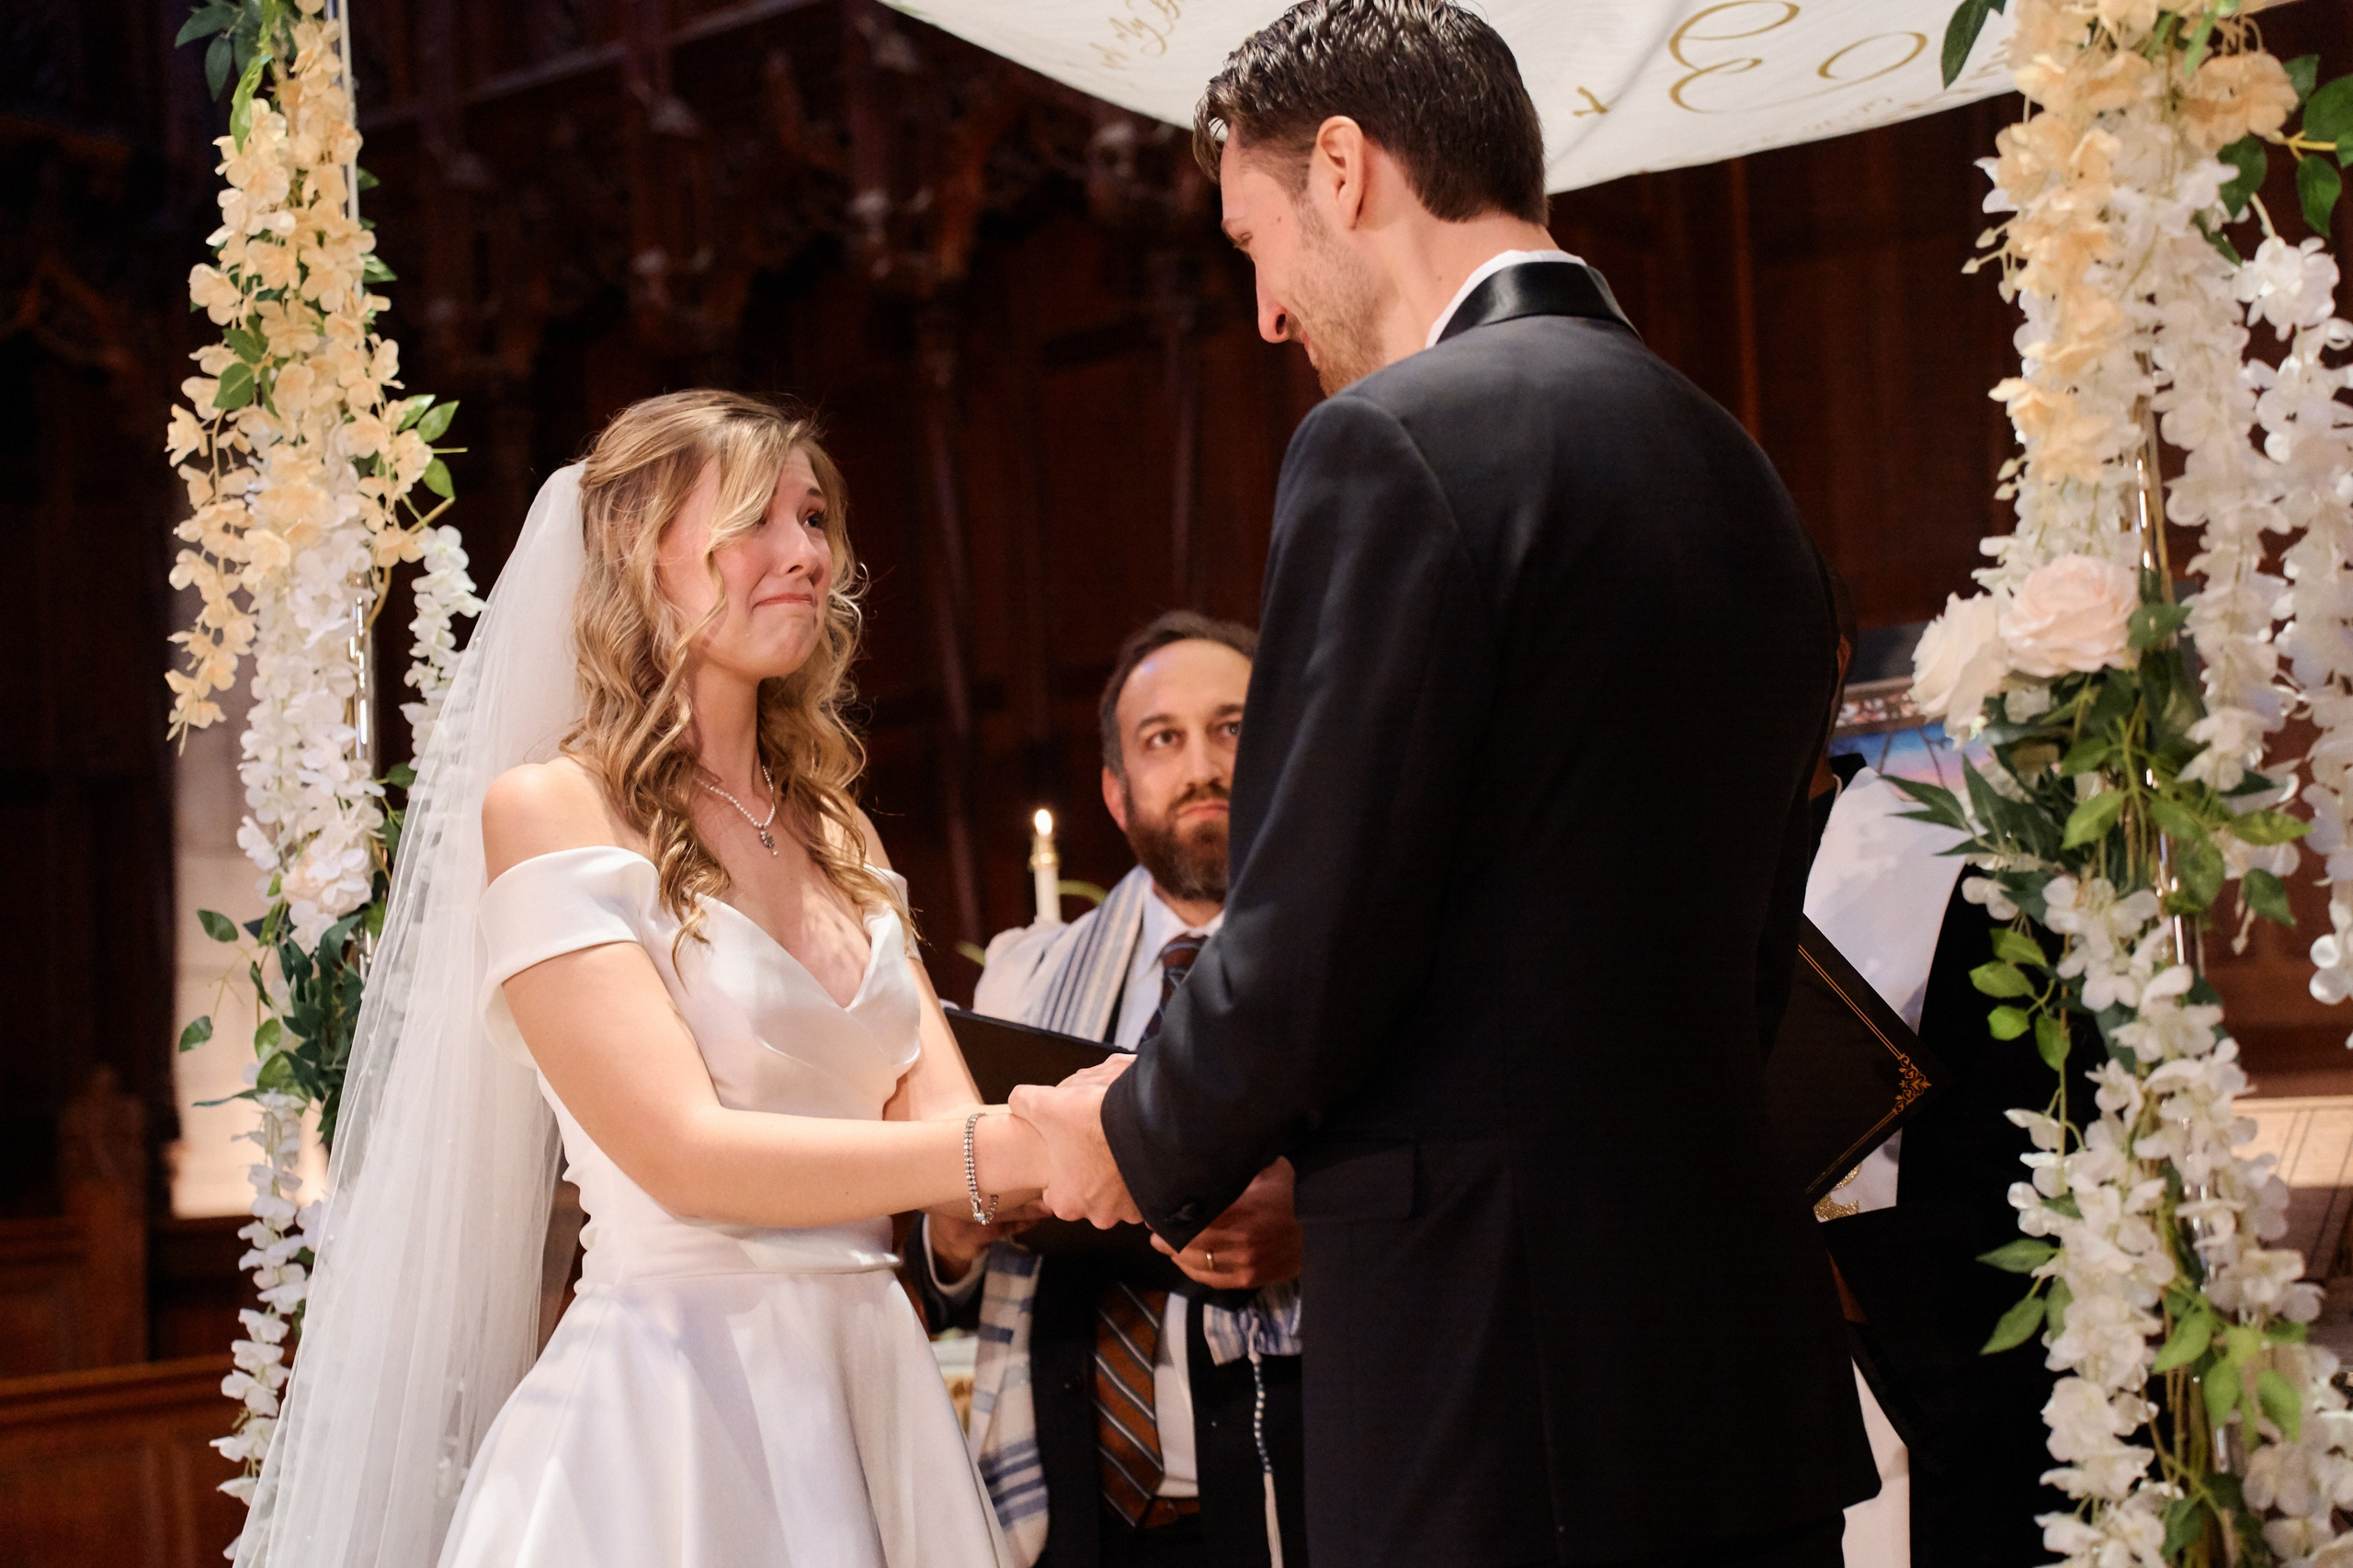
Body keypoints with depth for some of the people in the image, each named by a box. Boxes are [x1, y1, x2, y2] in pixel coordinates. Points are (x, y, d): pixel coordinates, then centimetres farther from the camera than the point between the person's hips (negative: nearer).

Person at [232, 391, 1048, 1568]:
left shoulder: (839, 833, 12)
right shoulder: (546, 811, -7)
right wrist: (1009, 1150, -24)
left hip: (872, 1399, 6)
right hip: (668, 1418, -6)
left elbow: (938, 1118, 4)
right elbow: (685, 1151, -17)